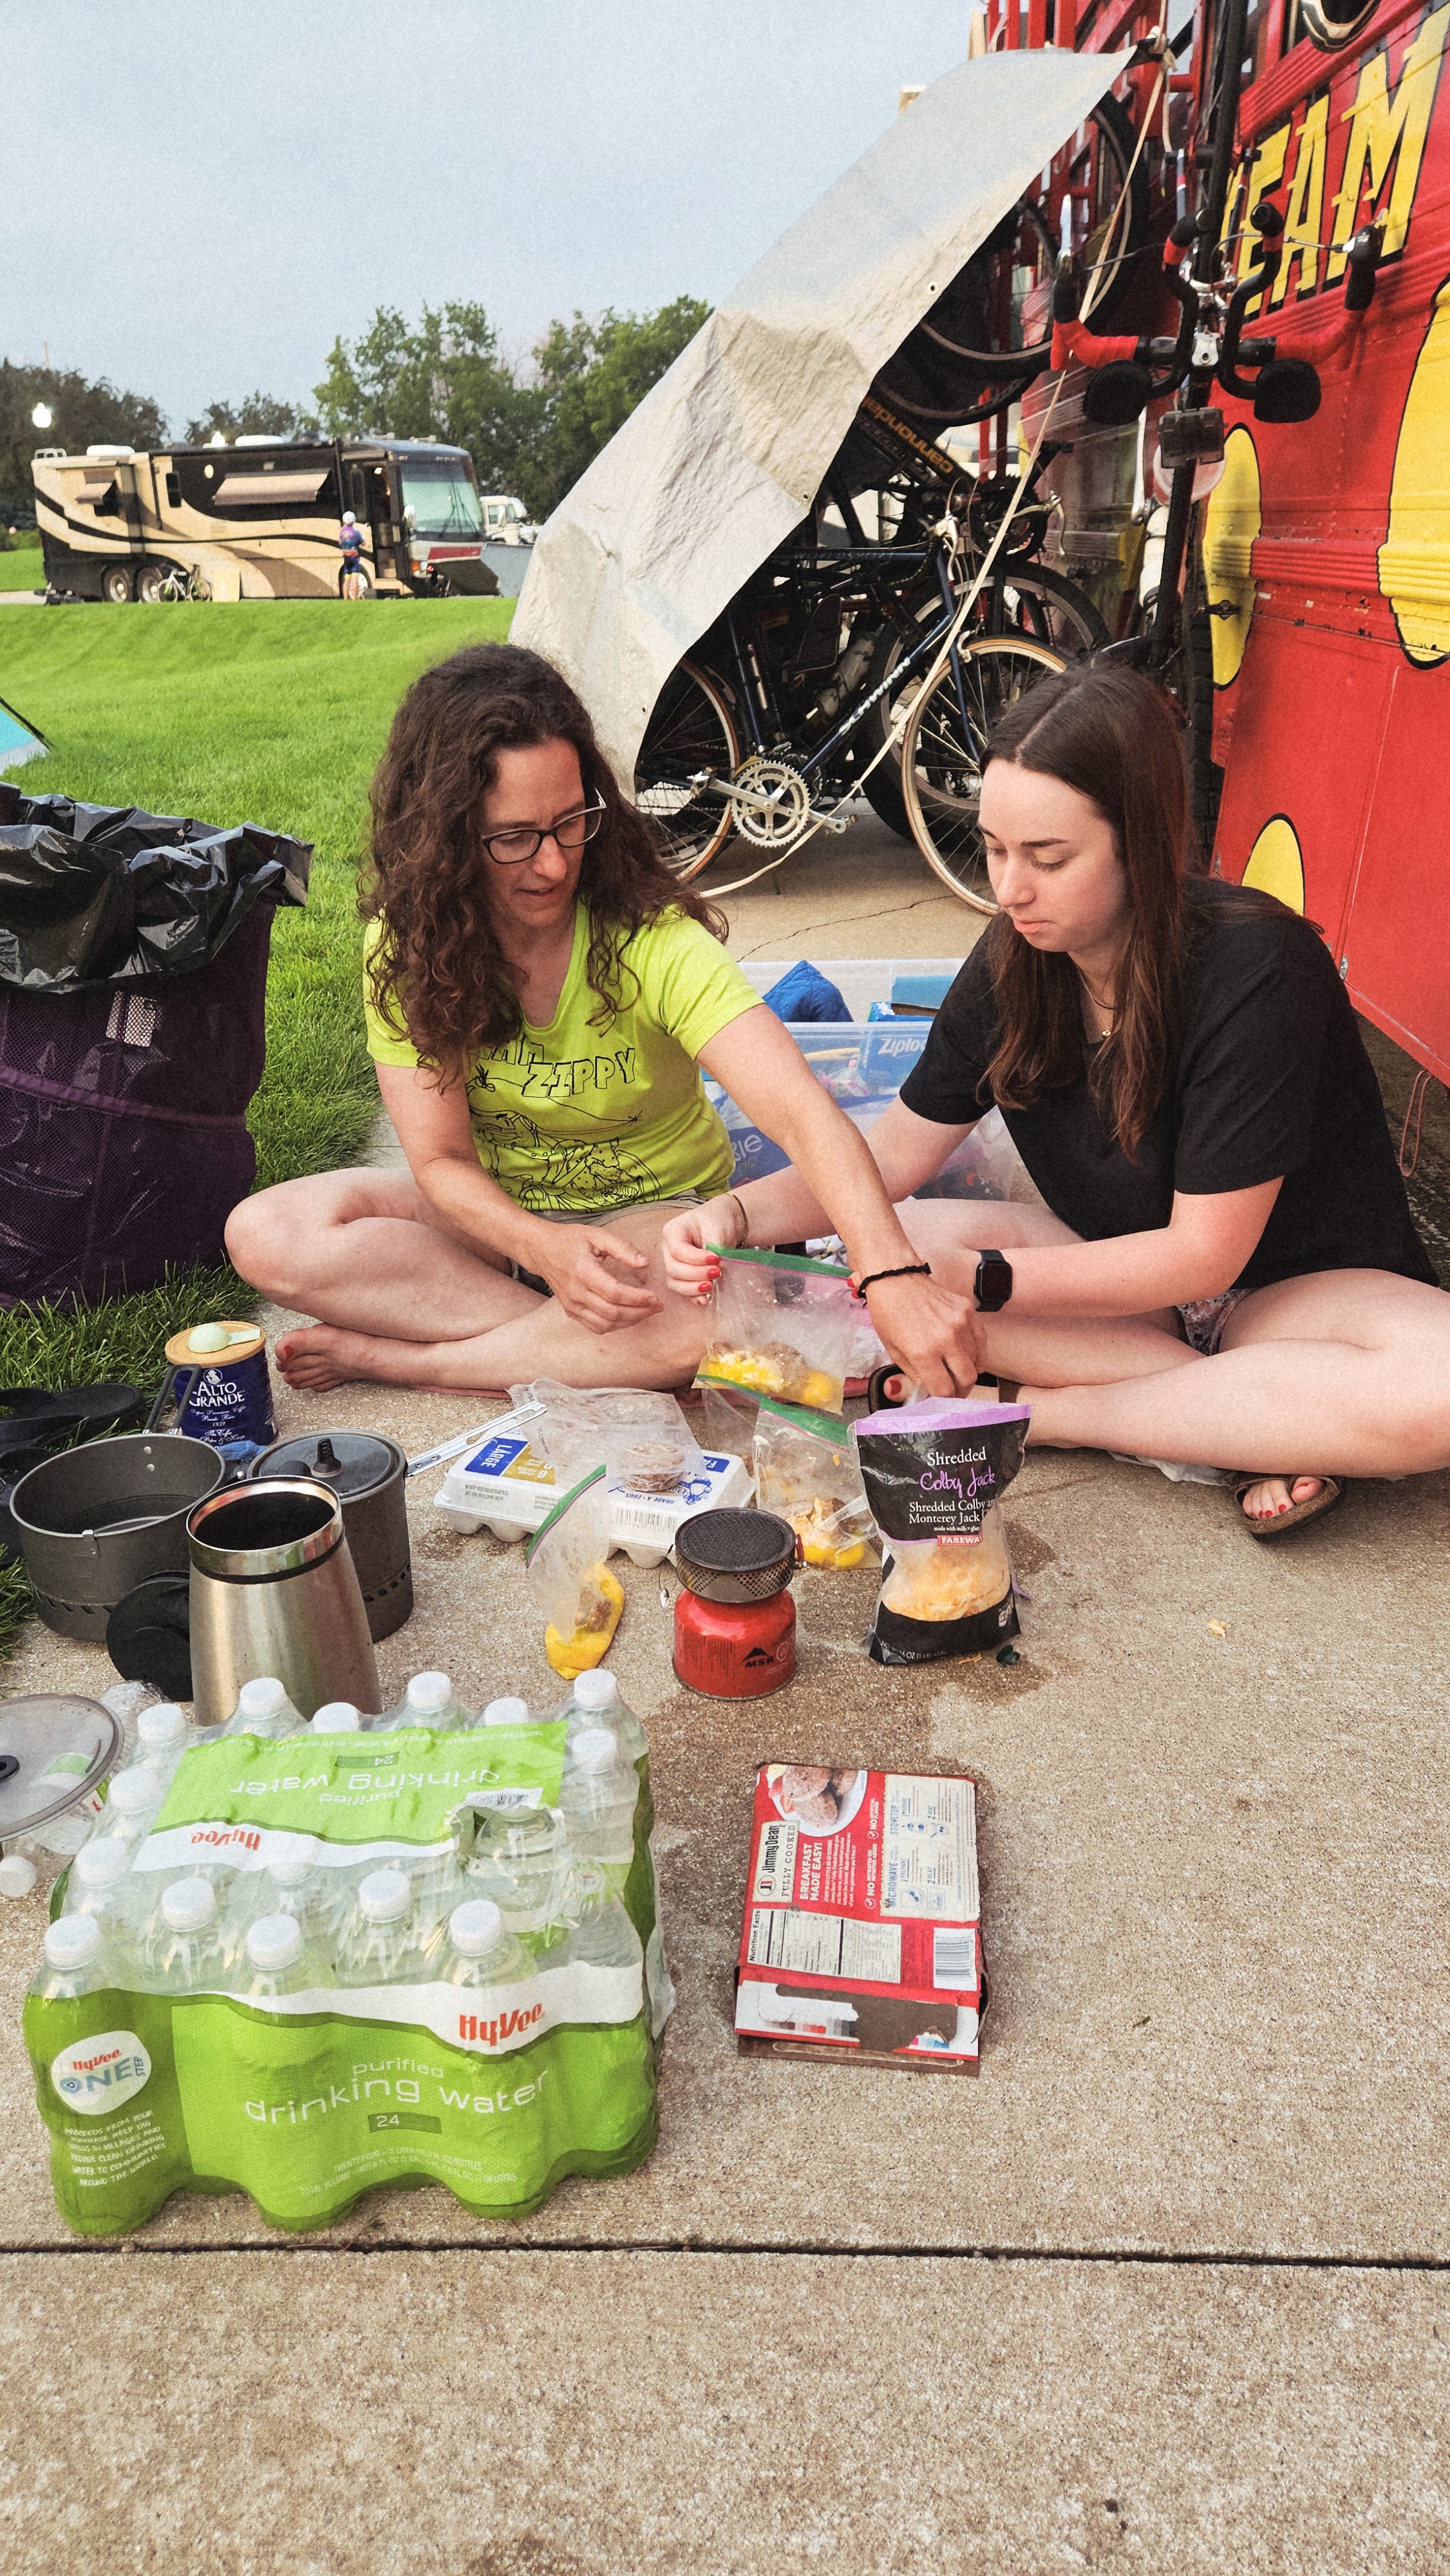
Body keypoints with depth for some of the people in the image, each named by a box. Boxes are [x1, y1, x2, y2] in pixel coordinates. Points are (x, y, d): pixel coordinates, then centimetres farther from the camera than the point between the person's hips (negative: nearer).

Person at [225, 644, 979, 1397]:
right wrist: (544, 1249, -34)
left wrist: (891, 1276, -52)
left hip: (654, 1214, -2)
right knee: (267, 1234, -21)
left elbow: (800, 1109, -35)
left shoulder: (652, 941, -23)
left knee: (710, 1314, -38)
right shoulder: (404, 945, -12)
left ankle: (383, 1355, -20)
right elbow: (440, 1158, -12)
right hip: (495, 1214, 3)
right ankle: (559, 1344, -20)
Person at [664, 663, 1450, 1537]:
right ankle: (1261, 1426, -20)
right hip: (1132, 1271, 4)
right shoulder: (1018, 959, -8)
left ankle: (1044, 1412, -21)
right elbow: (891, 1154, -2)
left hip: (1302, 1283, -4)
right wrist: (738, 1217, -19)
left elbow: (1203, 1254, -24)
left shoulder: (1256, 969, -26)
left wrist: (978, 1279, -31)